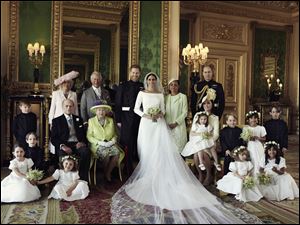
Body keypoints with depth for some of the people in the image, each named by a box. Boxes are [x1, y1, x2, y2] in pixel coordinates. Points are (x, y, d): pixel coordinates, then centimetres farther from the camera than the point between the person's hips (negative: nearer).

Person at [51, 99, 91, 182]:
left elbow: (84, 134, 17)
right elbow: (53, 138, 5)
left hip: (77, 144, 2)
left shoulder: (79, 119, 22)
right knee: (63, 155, -37)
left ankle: (83, 178, -25)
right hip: (64, 146, -2)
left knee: (86, 152, -32)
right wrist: (62, 146, -15)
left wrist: (82, 142, -7)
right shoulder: (56, 121, 13)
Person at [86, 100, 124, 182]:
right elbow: (89, 136, 1)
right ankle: (105, 172, -5)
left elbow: (115, 134, 15)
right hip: (97, 145, -2)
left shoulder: (110, 120, 14)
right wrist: (99, 142, -13)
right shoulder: (91, 121, 7)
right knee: (106, 153, -34)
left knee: (117, 152, -30)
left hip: (110, 144, 3)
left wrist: (113, 140, -8)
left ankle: (108, 172, -10)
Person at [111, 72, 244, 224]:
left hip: (159, 124, 1)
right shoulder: (142, 93, 7)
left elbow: (163, 110, 13)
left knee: (163, 150, -9)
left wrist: (160, 114, -9)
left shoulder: (160, 94, 12)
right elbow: (136, 108, 5)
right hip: (147, 124, -1)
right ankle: (148, 177, 4)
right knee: (147, 151, -3)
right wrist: (145, 115, -10)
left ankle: (161, 177, -4)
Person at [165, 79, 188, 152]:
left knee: (178, 145, -3)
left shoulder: (183, 96, -1)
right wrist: (167, 124, -1)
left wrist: (176, 123, -11)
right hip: (168, 126, 3)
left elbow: (185, 112, -5)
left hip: (178, 126, -3)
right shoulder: (166, 97, 11)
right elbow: (164, 111, 12)